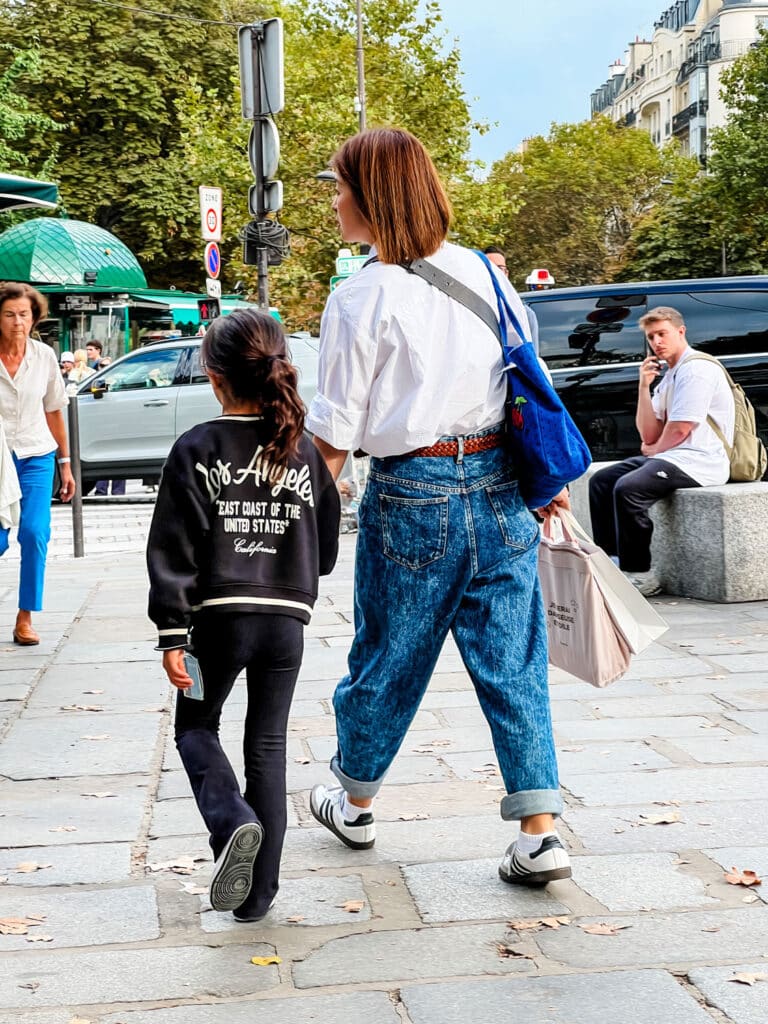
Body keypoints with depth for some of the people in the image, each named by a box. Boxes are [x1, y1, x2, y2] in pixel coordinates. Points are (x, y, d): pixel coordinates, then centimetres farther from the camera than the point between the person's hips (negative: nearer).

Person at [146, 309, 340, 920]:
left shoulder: (197, 448, -7)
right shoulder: (305, 451, 3)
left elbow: (174, 549, -9)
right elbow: (326, 549, 10)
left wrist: (172, 634, -6)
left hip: (220, 615, -3)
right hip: (287, 618, 3)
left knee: (195, 726, 18)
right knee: (268, 745, 12)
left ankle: (233, 822, -10)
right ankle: (259, 893, 14)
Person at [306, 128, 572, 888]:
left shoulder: (360, 298, -9)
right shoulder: (480, 270, 6)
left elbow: (334, 434, -8)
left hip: (412, 491, -4)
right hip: (498, 483, 4)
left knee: (386, 658, 13)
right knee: (513, 663, 6)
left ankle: (353, 803, 33)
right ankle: (540, 832, 5)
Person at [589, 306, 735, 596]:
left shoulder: (697, 369, -10)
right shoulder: (669, 375, 19)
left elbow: (679, 430, -15)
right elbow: (649, 435, 11)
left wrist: (652, 451, 5)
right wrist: (644, 386, 3)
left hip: (697, 462, -10)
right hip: (669, 458, 10)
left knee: (628, 488, -28)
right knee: (600, 482, 5)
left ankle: (639, 575, -19)